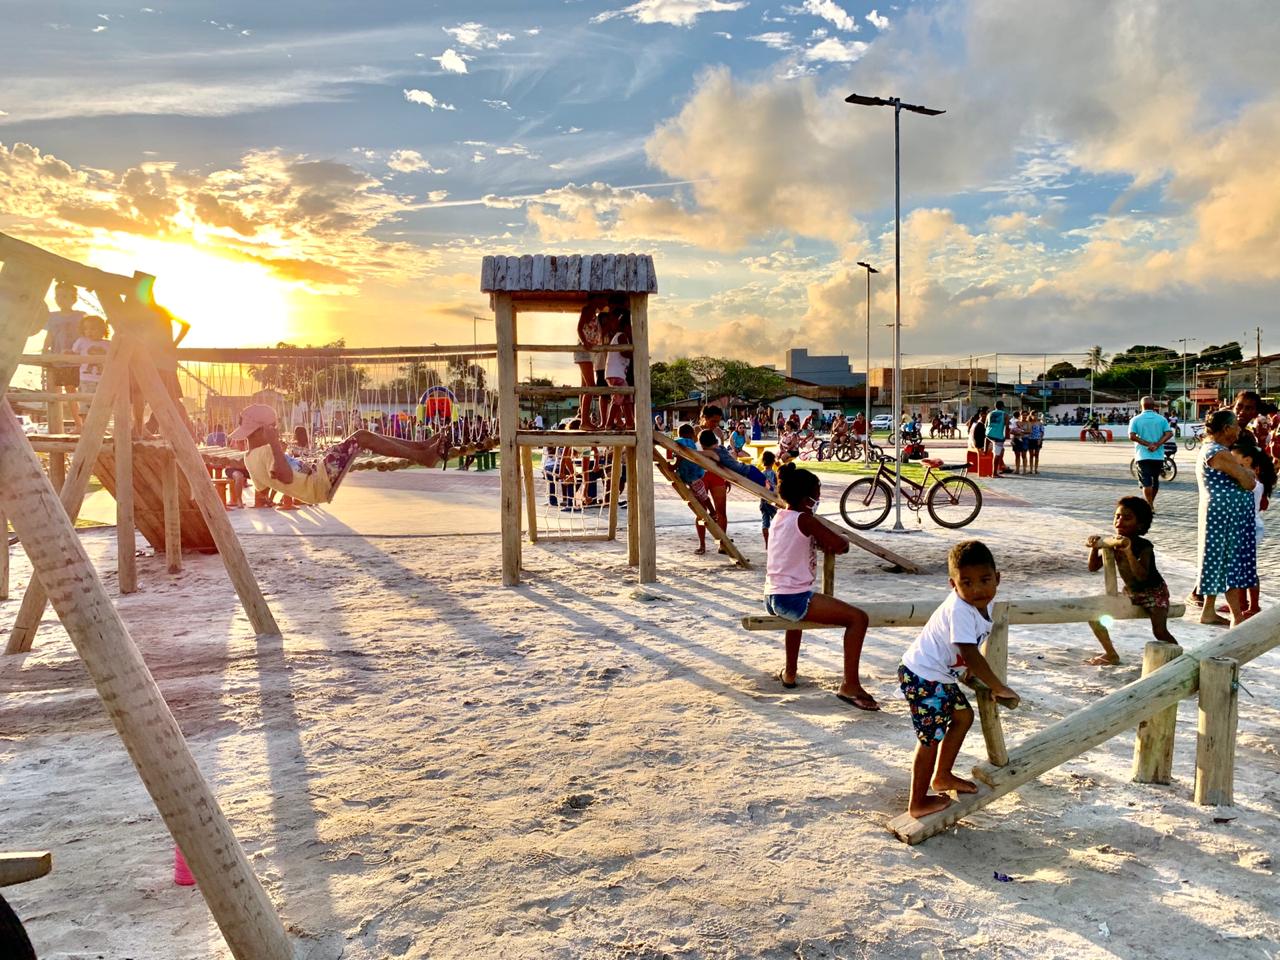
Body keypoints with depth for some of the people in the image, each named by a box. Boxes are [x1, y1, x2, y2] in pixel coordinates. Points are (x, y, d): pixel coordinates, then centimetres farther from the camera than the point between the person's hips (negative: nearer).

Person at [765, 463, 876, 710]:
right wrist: (841, 542, 9)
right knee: (858, 618, -11)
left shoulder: (779, 517, 14)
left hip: (773, 598, 10)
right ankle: (850, 684, -10)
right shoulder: (804, 519, -12)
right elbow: (841, 545, -12)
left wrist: (826, 542, 11)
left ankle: (789, 672, 50)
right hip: (794, 599, -10)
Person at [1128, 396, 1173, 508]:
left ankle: (1150, 505, -14)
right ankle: (1151, 503, 30)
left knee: (1146, 482, -5)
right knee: (1155, 480, 18)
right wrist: (1157, 444, -14)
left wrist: (1148, 444, -13)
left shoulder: (1136, 420, -1)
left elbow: (1132, 436, -14)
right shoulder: (1161, 419, 4)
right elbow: (1169, 434, -9)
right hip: (1158, 455, 3)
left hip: (1143, 455, -3)